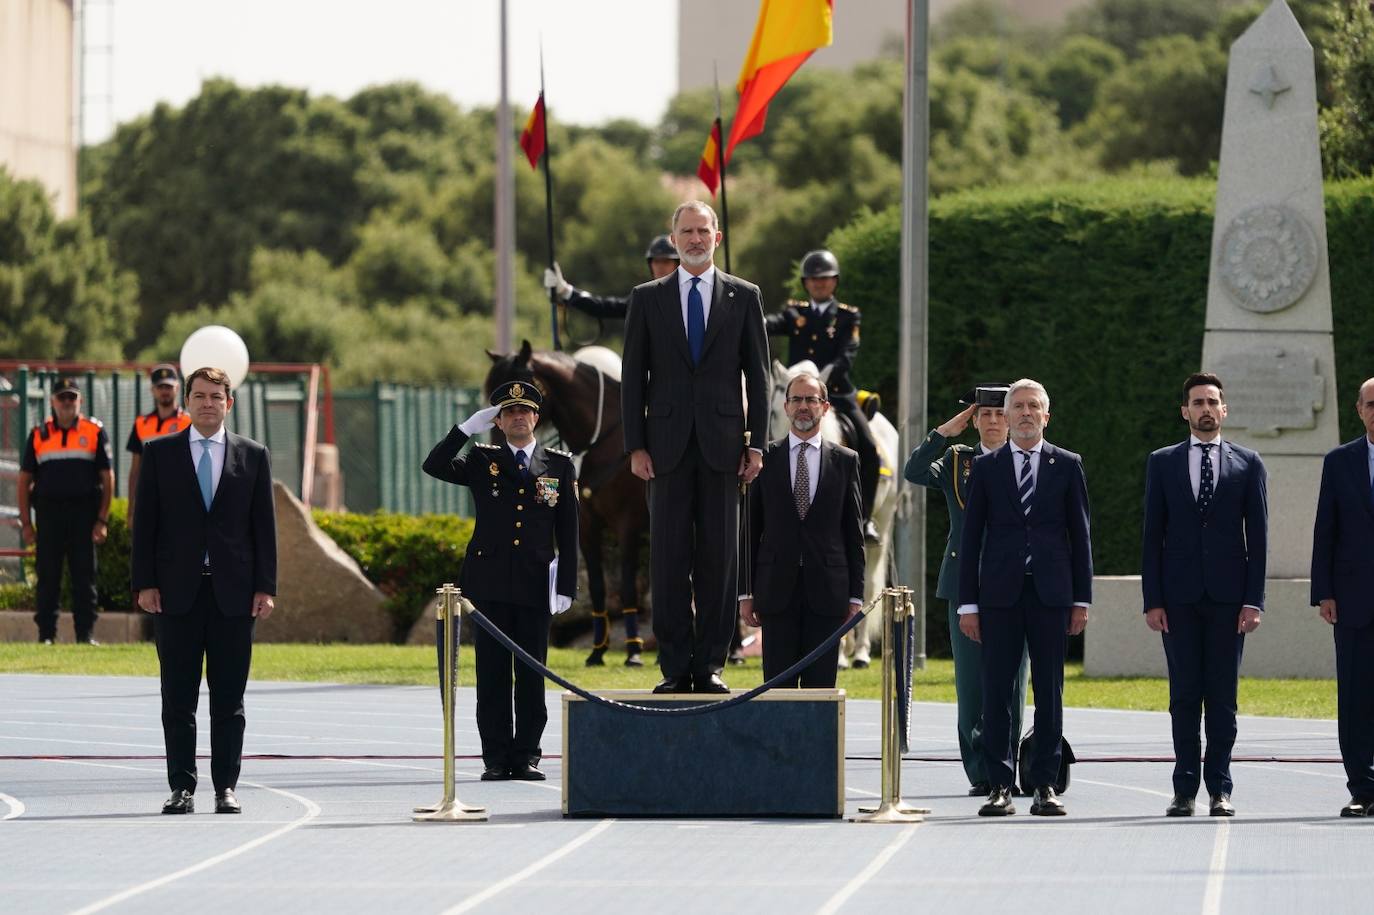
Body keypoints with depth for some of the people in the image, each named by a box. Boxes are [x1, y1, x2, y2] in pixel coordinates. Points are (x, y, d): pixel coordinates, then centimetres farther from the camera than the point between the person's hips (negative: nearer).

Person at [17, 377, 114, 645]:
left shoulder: (95, 432, 6)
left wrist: (102, 520, -3)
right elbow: (25, 479, 10)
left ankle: (85, 633, 4)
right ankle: (46, 634, 6)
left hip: (84, 512, -1)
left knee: (84, 575, 0)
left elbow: (107, 477, 4)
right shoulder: (39, 434, 9)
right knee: (47, 575, 2)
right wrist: (26, 522, 2)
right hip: (49, 512, 1)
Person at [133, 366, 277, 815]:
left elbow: (264, 525, 7)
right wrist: (144, 583, -3)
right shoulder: (159, 453, 6)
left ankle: (226, 787, 6)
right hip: (177, 591, 0)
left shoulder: (253, 456, 8)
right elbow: (145, 523, 5)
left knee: (229, 698, 2)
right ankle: (182, 787, 4)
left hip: (233, 592, 0)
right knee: (178, 697, 1)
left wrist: (265, 587, 0)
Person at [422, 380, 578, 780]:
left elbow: (567, 532, 7)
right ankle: (496, 758, 2)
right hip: (490, 582, 0)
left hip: (535, 585, 0)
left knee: (532, 671, 1)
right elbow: (435, 466, -7)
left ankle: (527, 755, 5)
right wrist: (468, 427, -12)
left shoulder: (559, 465, 9)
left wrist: (566, 586, 0)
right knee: (492, 672, 0)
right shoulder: (482, 461, 9)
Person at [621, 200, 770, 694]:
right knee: (669, 559, -1)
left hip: (722, 444, 0)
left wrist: (755, 444, -1)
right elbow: (634, 376, 7)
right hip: (668, 445, 0)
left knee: (719, 556, 0)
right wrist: (636, 445, -2)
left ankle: (710, 665, 4)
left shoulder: (743, 296, 8)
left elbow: (757, 374, 7)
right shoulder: (647, 298, 8)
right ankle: (675, 666, 1)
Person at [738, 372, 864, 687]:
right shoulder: (765, 459, 7)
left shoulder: (844, 461, 8)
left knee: (820, 687, -1)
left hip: (826, 591, 0)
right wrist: (745, 592, 2)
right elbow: (751, 529, 8)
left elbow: (854, 532, 7)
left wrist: (855, 596, 2)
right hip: (778, 589, 0)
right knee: (778, 685, -2)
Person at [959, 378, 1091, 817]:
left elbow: (1080, 534, 8)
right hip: (1000, 594, 0)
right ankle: (999, 785, 2)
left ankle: (1045, 784, 5)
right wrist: (968, 602, 1)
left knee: (1049, 691, 1)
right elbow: (971, 537, 7)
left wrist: (1081, 599, 2)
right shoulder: (986, 467, 8)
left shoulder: (1067, 465, 8)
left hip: (1050, 593, 0)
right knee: (997, 690, -1)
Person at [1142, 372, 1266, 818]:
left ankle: (1220, 788, 3)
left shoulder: (1247, 464, 7)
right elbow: (1152, 535, 6)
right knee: (1184, 694, 1)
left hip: (1227, 596, 0)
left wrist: (1253, 599, -4)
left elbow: (1258, 536, 5)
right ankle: (1185, 789, 3)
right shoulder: (1162, 463, 9)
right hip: (1179, 597, 0)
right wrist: (1152, 600, -2)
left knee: (1223, 695, 0)